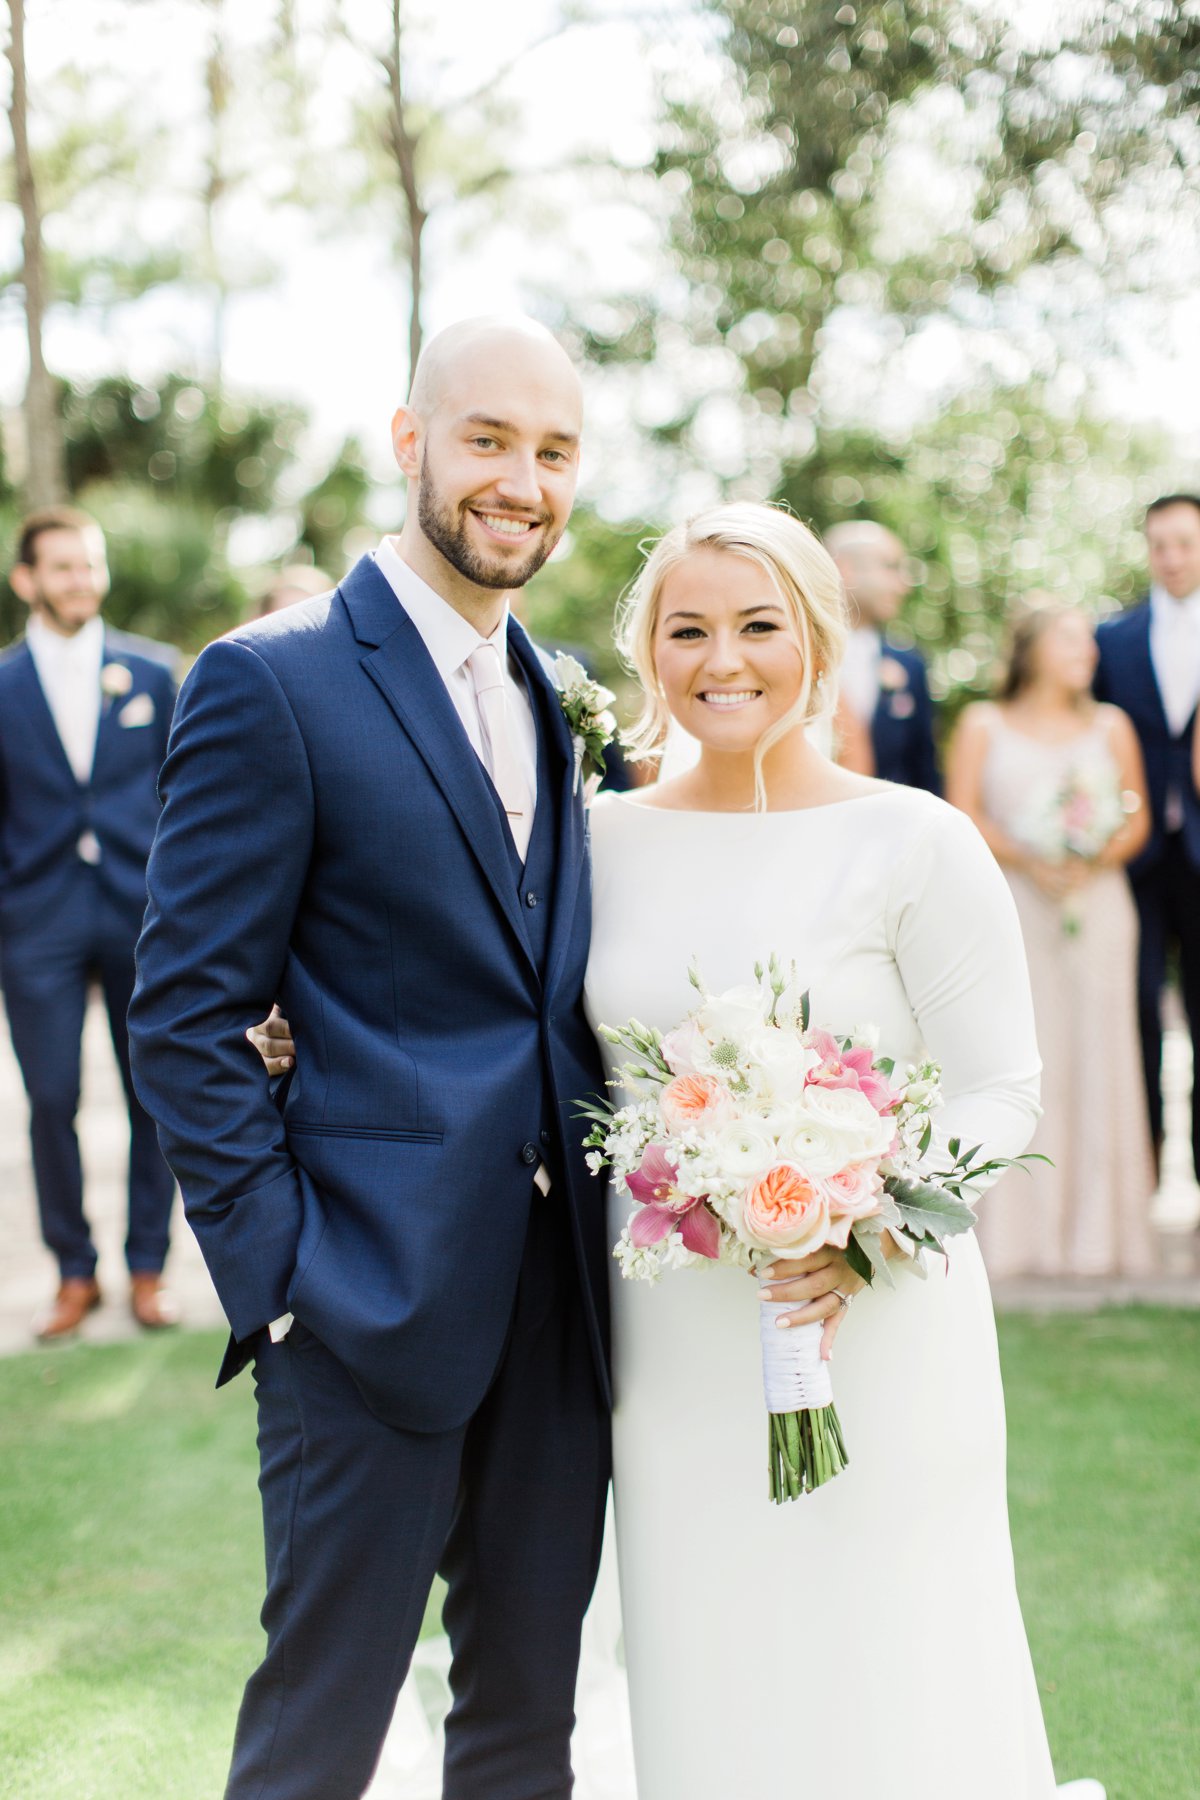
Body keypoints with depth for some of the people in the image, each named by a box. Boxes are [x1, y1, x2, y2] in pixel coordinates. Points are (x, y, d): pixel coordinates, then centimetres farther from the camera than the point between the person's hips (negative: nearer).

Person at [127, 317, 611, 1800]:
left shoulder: (546, 699, 13)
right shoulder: (273, 683, -10)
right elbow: (186, 1017, -11)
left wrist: (610, 1216, 7)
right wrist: (280, 1275, -15)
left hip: (559, 1304, 7)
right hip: (376, 1301, -6)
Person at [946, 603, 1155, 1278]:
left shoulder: (1110, 726, 15)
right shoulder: (984, 725, 10)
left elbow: (1137, 819, 9)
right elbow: (962, 814, 0)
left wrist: (1094, 862, -10)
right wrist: (1027, 862, -13)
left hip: (1096, 909, 2)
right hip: (1010, 908, -2)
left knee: (1095, 1058, -4)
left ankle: (1098, 1230, 0)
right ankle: (1014, 1235, -4)